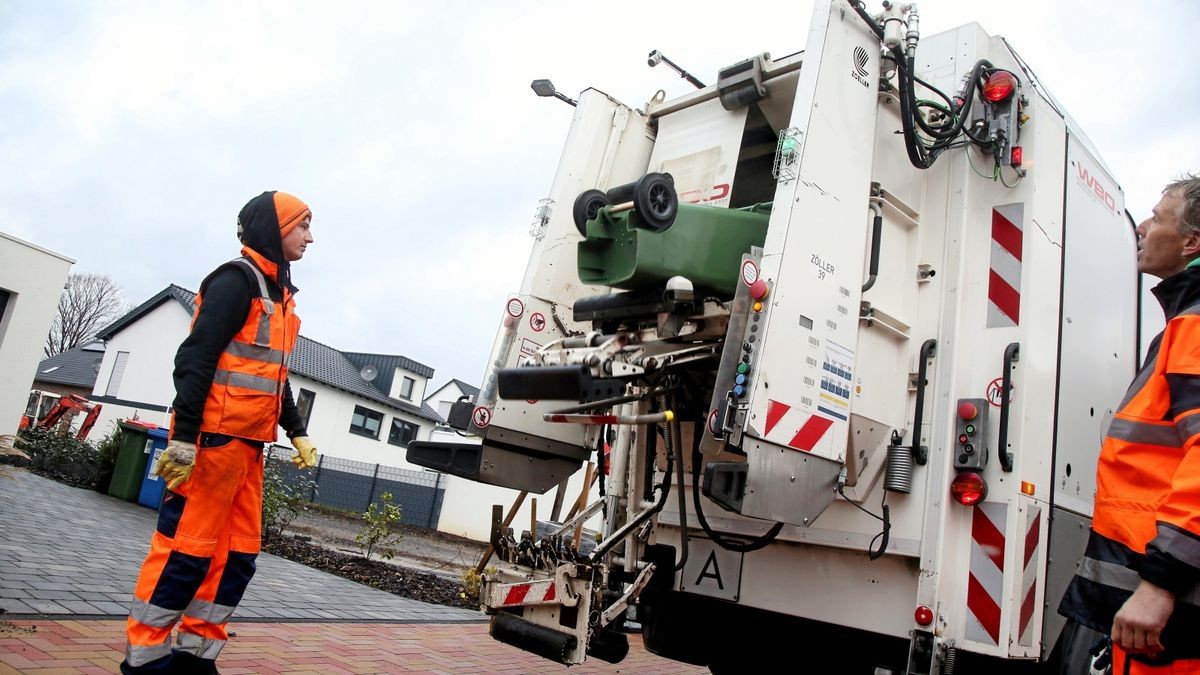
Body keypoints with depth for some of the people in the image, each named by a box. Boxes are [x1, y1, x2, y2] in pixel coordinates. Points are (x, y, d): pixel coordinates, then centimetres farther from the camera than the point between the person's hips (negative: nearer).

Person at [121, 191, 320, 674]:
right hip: (213, 440, -9)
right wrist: (184, 436, -22)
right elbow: (195, 358, -16)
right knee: (186, 548, -4)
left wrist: (297, 432, 21)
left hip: (248, 445, 9)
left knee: (237, 554, 9)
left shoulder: (278, 294, 19)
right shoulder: (237, 280, -9)